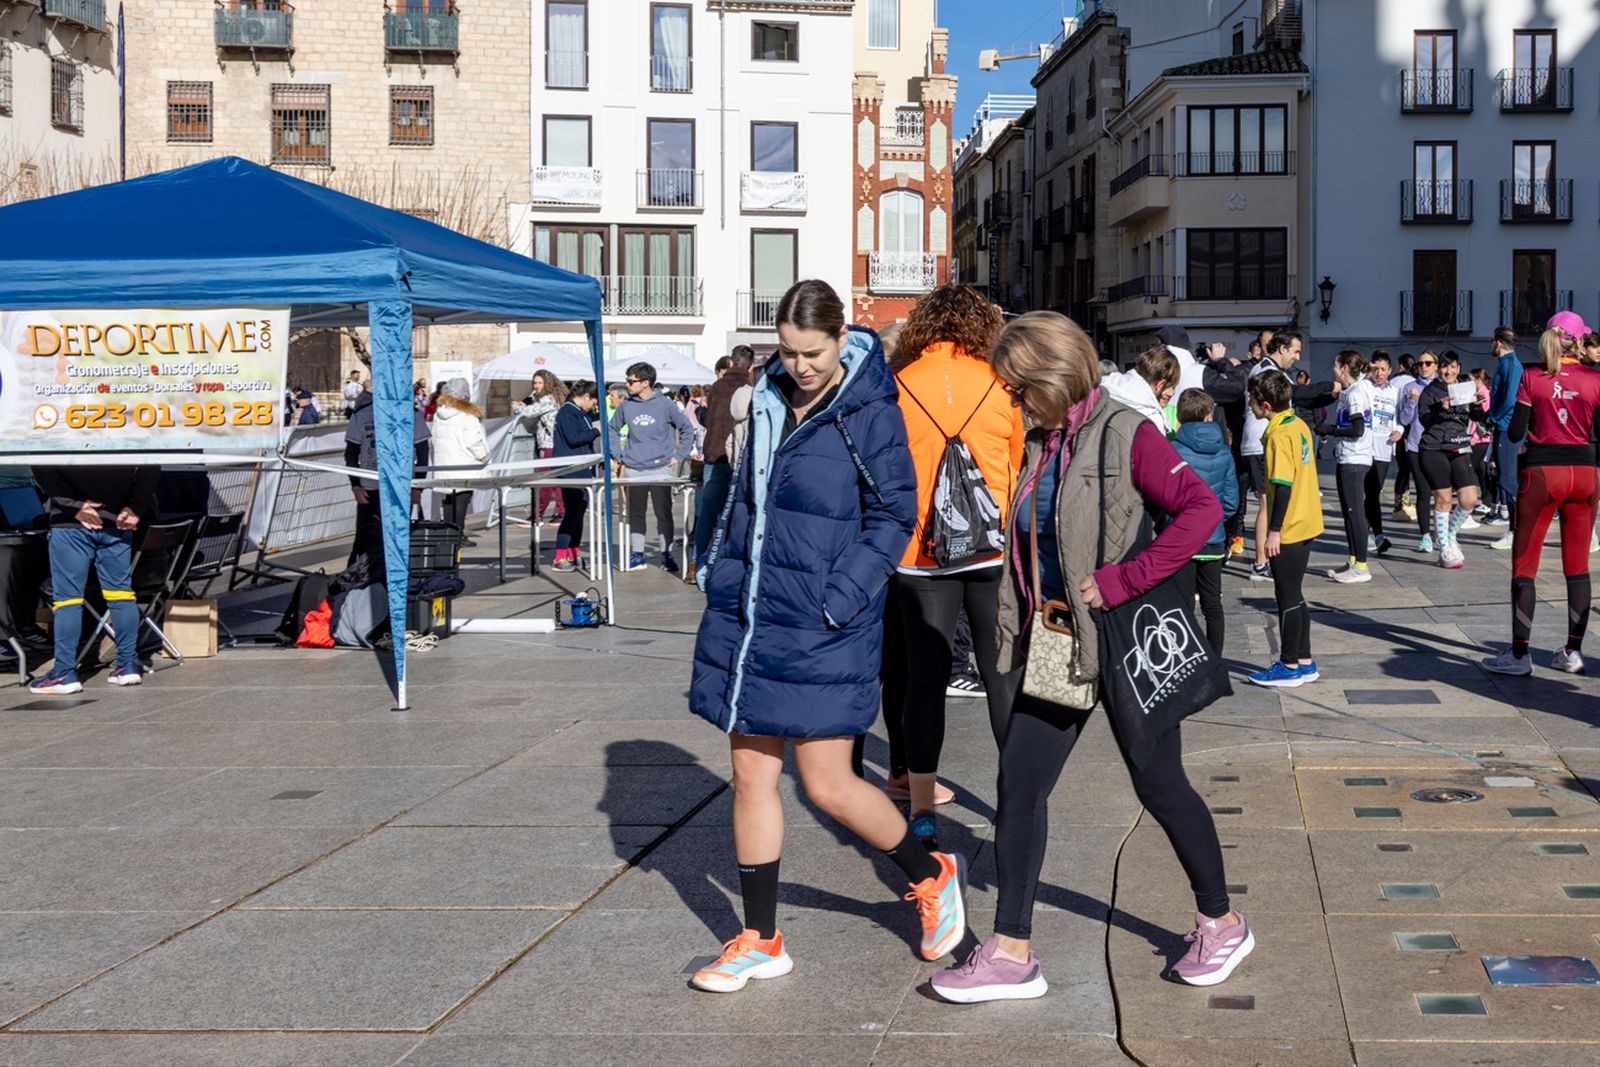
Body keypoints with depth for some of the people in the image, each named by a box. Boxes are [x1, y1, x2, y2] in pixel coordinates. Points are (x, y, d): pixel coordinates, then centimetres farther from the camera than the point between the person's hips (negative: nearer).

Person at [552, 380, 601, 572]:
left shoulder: (583, 413, 18)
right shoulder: (567, 412, -11)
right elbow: (573, 438, -21)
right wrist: (595, 431, -13)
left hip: (583, 469, 10)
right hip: (570, 471, -10)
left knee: (579, 511, 11)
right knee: (572, 511, -11)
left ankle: (573, 556, 18)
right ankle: (560, 558, -10)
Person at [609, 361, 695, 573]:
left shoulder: (665, 404, -2)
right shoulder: (626, 406, 5)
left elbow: (687, 429, 6)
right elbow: (613, 429, 19)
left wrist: (678, 456, 1)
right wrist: (619, 455, 10)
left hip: (661, 469, -2)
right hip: (633, 471, 2)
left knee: (664, 513, 0)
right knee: (635, 514, 7)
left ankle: (667, 555, 8)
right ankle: (636, 555, 15)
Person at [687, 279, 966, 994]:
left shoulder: (872, 415, -10)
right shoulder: (772, 399, 9)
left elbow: (892, 518, -9)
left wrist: (839, 600, -17)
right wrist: (720, 575, 12)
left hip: (822, 628, -6)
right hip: (747, 614, 6)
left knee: (828, 786, -2)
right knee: (750, 774, 8)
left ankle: (931, 877, 24)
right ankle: (760, 940, 19)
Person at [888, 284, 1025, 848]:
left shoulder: (896, 388, -3)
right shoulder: (998, 385, -2)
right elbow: (1017, 462, 11)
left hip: (920, 551, 0)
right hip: (993, 548, 0)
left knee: (925, 675, 4)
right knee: (1002, 673, 10)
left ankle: (921, 808, 3)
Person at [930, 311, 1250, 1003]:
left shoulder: (1124, 435, -14)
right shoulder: (1042, 443, 8)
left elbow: (1203, 509, -24)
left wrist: (1120, 581, -24)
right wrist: (1021, 627, 7)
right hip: (1061, 643, 7)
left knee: (1158, 784, 5)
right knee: (1019, 780, 1)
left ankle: (1222, 924, 27)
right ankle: (1011, 953, 8)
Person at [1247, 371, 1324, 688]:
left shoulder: (1278, 435, -18)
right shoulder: (1299, 425, 9)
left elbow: (1283, 485, -22)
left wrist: (1274, 530, -19)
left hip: (1287, 530, -9)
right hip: (1306, 524, 9)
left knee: (1288, 598, 0)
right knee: (1294, 596, 16)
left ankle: (1290, 668, 7)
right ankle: (1305, 662, 22)